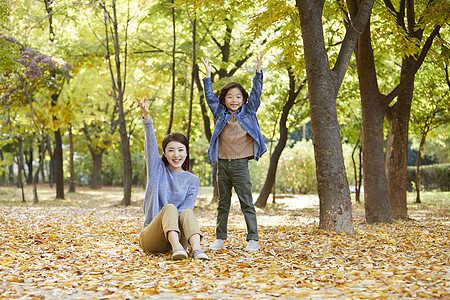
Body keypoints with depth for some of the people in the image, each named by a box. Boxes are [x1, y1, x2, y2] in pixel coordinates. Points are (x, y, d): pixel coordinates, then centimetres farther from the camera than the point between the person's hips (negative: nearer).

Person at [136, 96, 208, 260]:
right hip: (151, 237, -1)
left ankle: (196, 249, -52)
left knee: (187, 212, -28)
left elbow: (187, 207, -3)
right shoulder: (158, 168, 10)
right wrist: (146, 116, -23)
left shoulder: (193, 180, 11)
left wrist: (173, 221, -23)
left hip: (178, 234, 1)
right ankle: (177, 248, -52)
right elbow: (151, 144, -6)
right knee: (170, 207, -29)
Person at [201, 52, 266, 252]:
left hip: (240, 164, -2)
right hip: (222, 164, 3)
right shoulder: (220, 114, 10)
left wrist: (258, 70, -5)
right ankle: (220, 238, 16)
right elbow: (210, 96, 10)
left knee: (247, 203, -2)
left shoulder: (248, 113, 6)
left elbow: (256, 93, 1)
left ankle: (253, 239, 0)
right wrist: (208, 74, 6)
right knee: (223, 204, 10)